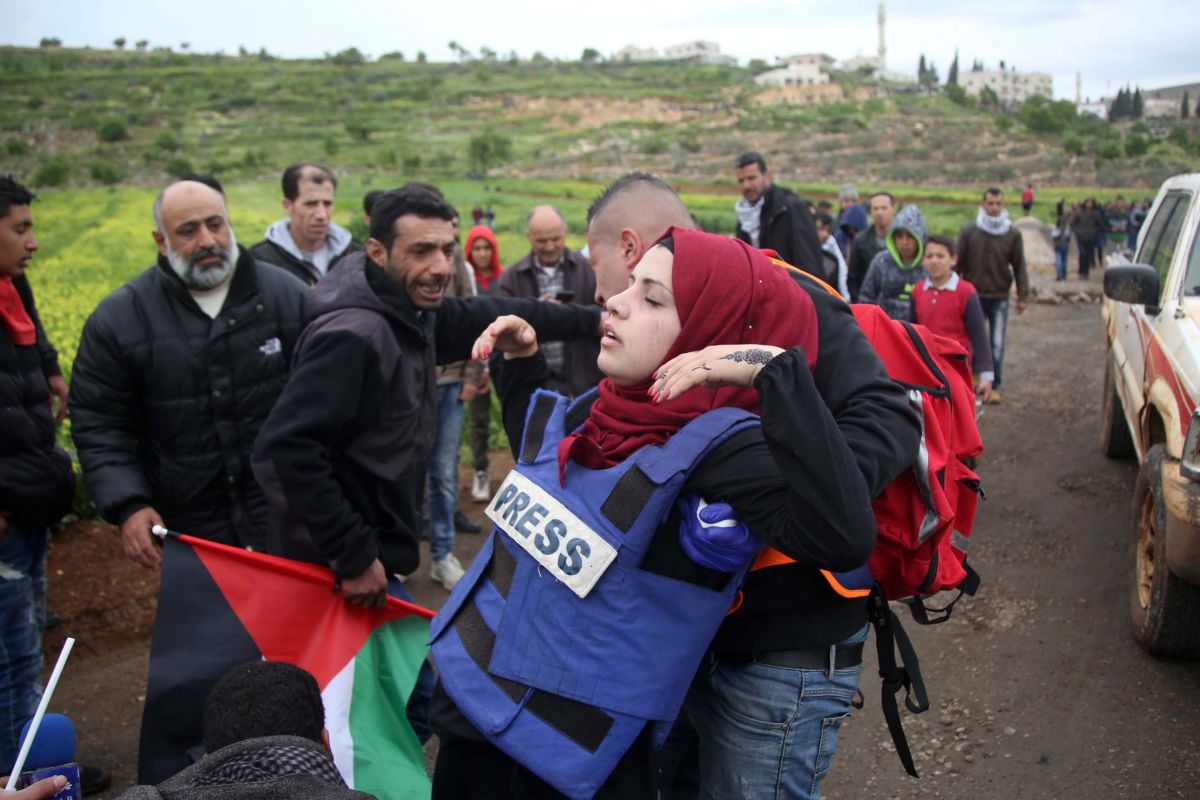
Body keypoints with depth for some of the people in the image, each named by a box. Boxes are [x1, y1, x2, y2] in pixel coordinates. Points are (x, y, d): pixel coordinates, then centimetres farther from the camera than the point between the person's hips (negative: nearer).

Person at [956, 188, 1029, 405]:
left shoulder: (1013, 234, 0)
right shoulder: (968, 231, -2)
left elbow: (1019, 267, 4)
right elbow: (958, 264, 2)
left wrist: (1023, 296, 0)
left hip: (1000, 299, 0)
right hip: (974, 297, 0)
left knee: (997, 345, 3)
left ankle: (994, 386, 12)